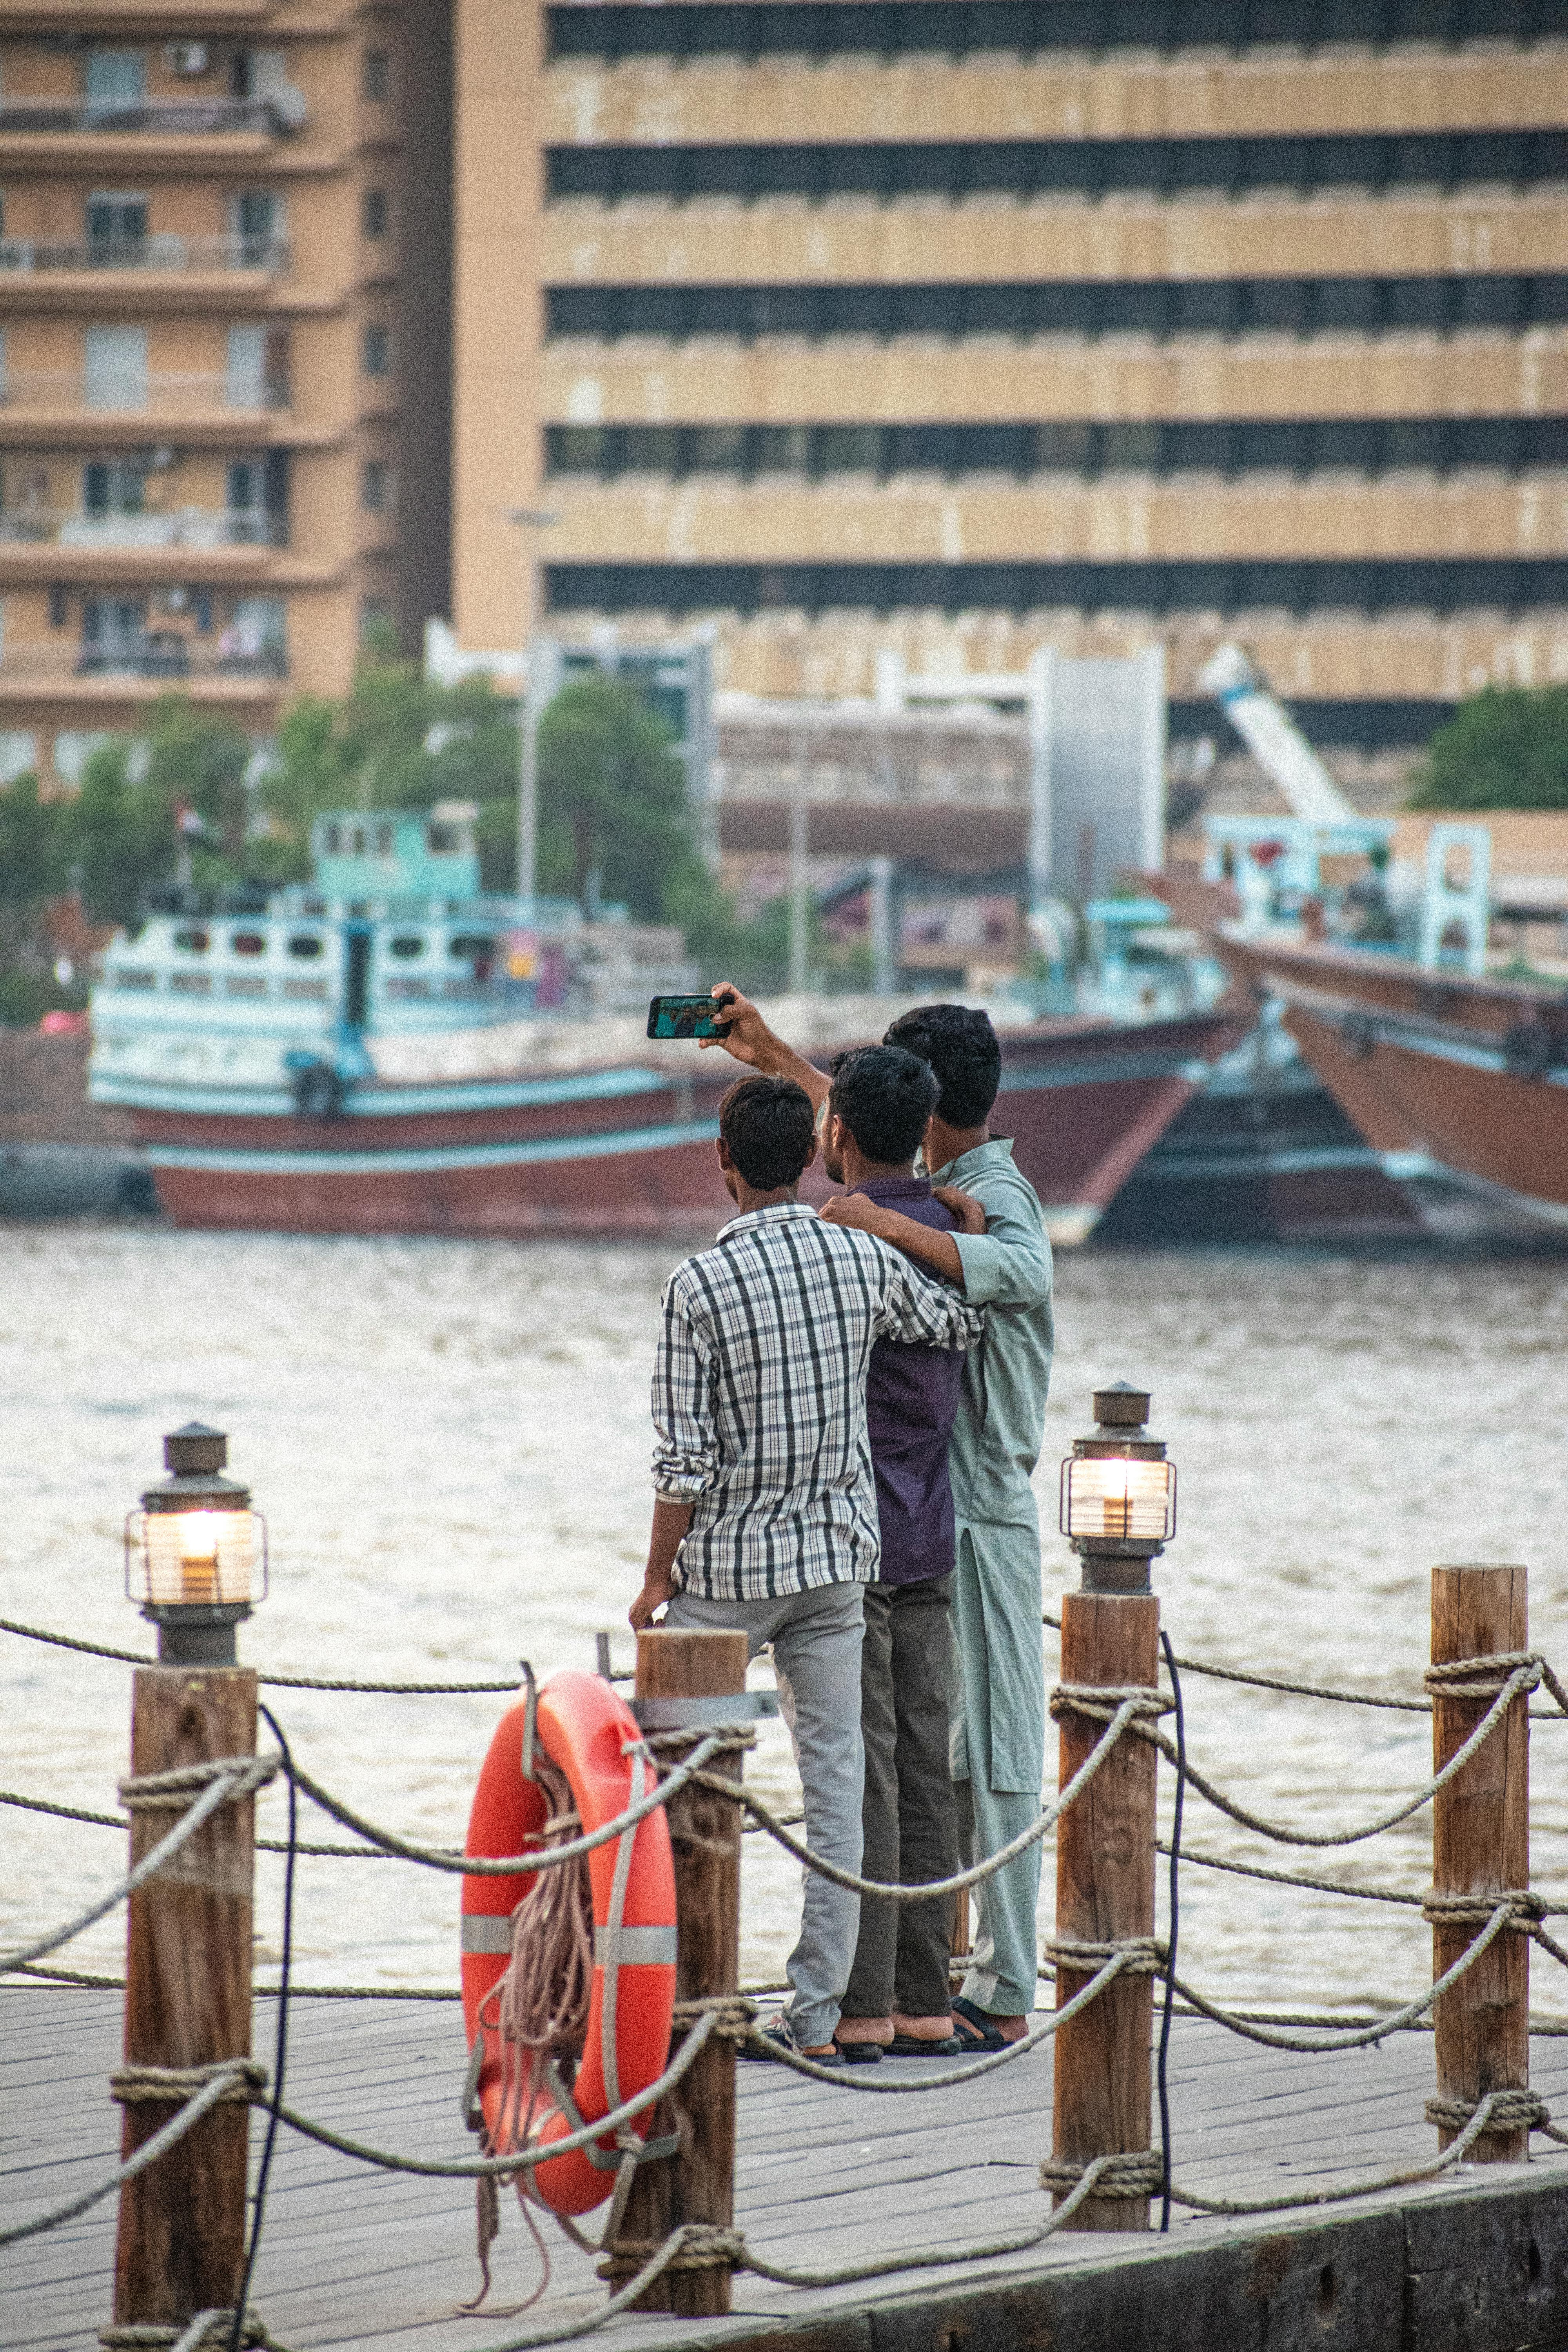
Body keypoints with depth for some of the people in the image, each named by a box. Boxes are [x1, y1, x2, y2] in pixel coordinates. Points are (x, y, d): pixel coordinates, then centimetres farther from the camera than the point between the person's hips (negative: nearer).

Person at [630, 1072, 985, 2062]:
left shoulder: (702, 1284, -14)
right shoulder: (866, 1261, -3)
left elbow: (685, 1458, -13)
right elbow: (966, 1323, 15)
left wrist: (659, 1576, -1)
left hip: (728, 1567, -3)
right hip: (838, 1555, 3)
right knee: (836, 1778, 5)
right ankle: (818, 2009, 4)